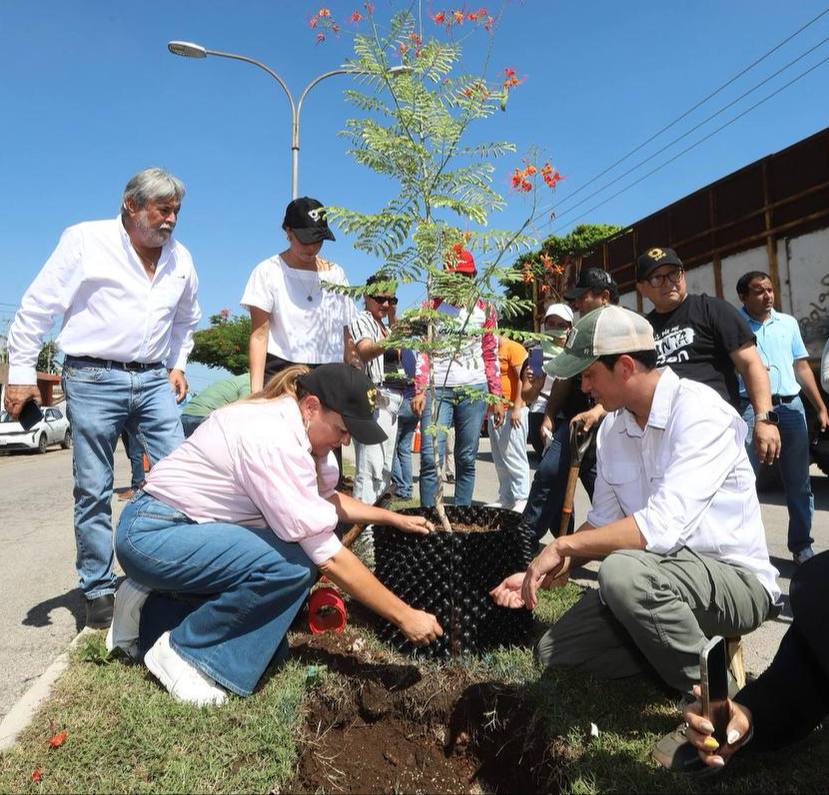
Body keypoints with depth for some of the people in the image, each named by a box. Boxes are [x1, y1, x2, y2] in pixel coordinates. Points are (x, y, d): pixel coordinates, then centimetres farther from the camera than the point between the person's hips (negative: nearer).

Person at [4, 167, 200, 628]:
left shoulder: (180, 257, 11)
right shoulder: (86, 240, -3)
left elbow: (186, 319, 27)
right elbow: (38, 307, -2)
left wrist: (178, 365, 16)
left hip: (153, 380, 4)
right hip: (93, 379, -4)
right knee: (94, 491, 2)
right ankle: (99, 590, 15)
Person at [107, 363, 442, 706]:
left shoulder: (292, 424, -1)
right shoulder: (276, 441, -29)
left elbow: (325, 498, 16)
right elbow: (328, 557, -27)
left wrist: (393, 518, 13)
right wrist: (404, 616, -20)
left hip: (185, 526, 10)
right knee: (294, 565, -28)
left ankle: (149, 612, 17)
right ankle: (182, 651, -7)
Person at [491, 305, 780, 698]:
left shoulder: (700, 412, -22)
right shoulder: (612, 427, 3)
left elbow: (663, 526, -32)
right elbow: (604, 521, 8)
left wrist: (563, 545, -22)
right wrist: (543, 572, -3)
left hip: (734, 578, -7)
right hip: (657, 576, 7)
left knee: (624, 569, -36)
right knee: (553, 653, 0)